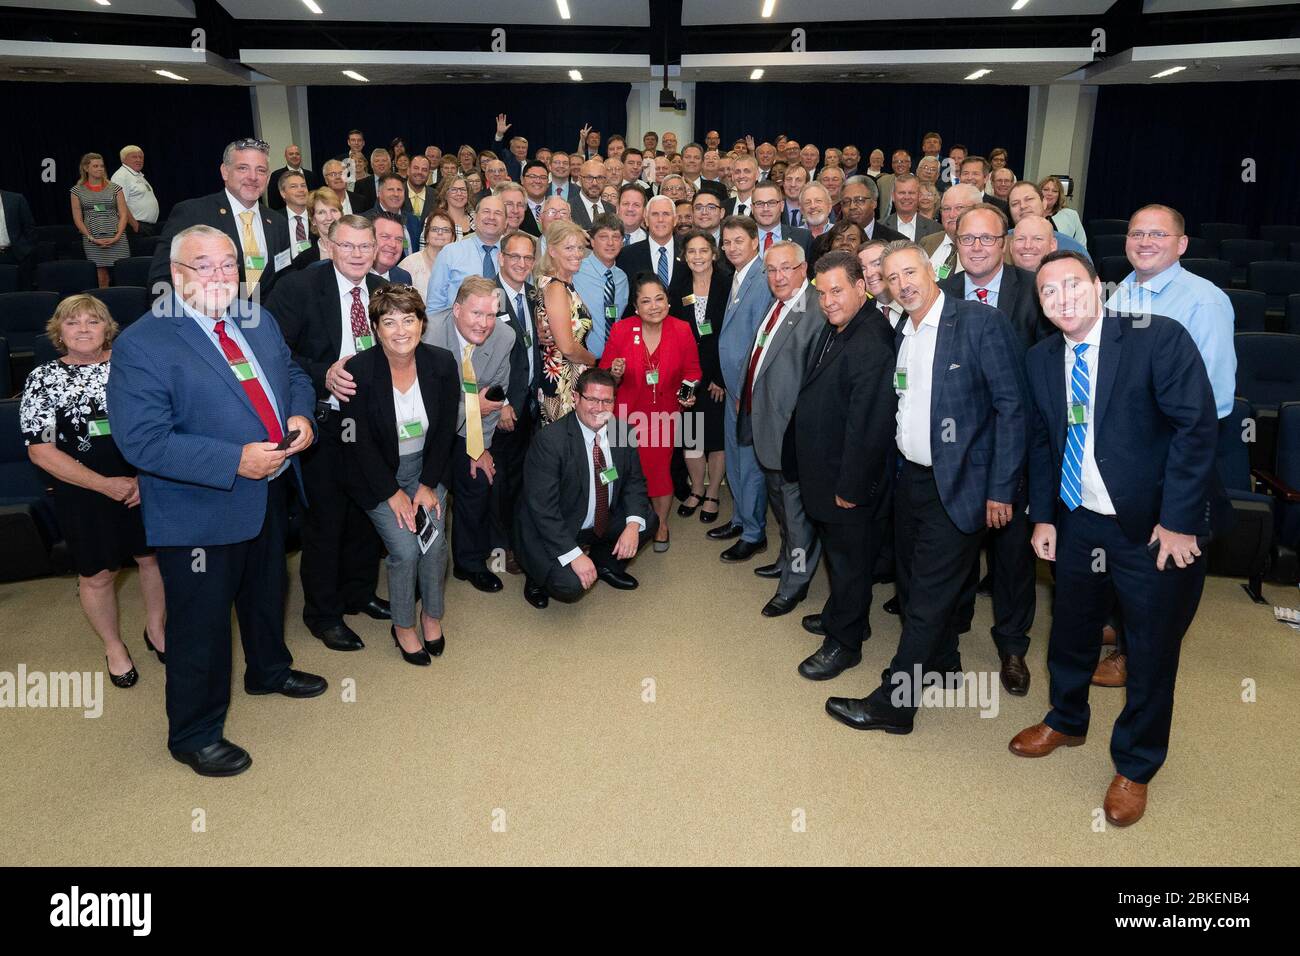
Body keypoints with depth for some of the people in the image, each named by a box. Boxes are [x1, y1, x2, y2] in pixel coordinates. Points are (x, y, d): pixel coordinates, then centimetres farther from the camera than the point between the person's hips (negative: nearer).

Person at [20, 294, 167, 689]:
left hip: (148, 482, 1)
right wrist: (105, 485, -15)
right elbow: (39, 449, -8)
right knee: (97, 574, 11)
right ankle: (113, 645, 34)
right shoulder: (44, 378, -4)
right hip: (85, 493, -1)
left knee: (155, 556, 14)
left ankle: (155, 628, 38)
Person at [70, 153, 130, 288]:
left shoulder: (115, 188, 9)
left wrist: (117, 236, -8)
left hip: (116, 239, 0)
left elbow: (123, 214, 4)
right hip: (93, 240, 0)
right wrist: (91, 238, -7)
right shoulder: (78, 191, 8)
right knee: (102, 278, -3)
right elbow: (77, 219, 6)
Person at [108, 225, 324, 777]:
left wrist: (301, 416, -8)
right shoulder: (140, 345, -19)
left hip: (272, 493, 7)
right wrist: (235, 461, -30)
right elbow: (142, 440, -24)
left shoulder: (259, 322, 3)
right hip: (201, 510, -7)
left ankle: (269, 670, 55)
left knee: (266, 592, 28)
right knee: (201, 624, 7)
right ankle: (194, 734, 28)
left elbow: (293, 374, 15)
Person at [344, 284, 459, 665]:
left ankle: (432, 615, 13)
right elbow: (360, 441, -15)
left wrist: (428, 484, -7)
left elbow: (445, 429, -3)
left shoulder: (442, 363, -11)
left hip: (425, 467, 3)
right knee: (405, 549, -15)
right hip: (377, 473, -2)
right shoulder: (358, 370, -20)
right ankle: (403, 626, 10)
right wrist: (392, 492, -14)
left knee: (435, 541, -13)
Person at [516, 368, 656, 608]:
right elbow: (542, 507, -26)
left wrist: (633, 524, -16)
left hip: (603, 523, 7)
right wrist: (574, 554, -31)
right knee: (571, 586, -26)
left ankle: (605, 563, 17)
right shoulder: (549, 441, -24)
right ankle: (539, 573, 10)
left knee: (647, 520, -9)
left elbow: (634, 481, 3)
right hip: (552, 531, -6)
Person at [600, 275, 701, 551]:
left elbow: (692, 370, 5)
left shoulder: (682, 330, -9)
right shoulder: (621, 330, -12)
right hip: (626, 414, 0)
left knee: (659, 469, 7)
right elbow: (605, 375, -2)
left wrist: (688, 390, -14)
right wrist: (616, 374, -24)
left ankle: (662, 524, 33)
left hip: (664, 414, 1)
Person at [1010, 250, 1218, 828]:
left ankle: (1134, 766, 31)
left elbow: (1197, 427, -16)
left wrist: (1178, 520, -18)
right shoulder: (1041, 359, 2)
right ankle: (1066, 721, 46)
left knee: (1152, 651, 9)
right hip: (1077, 524, 5)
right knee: (1070, 632, 20)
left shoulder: (1159, 338, -15)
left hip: (1154, 529, -4)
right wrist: (1042, 516, 5)